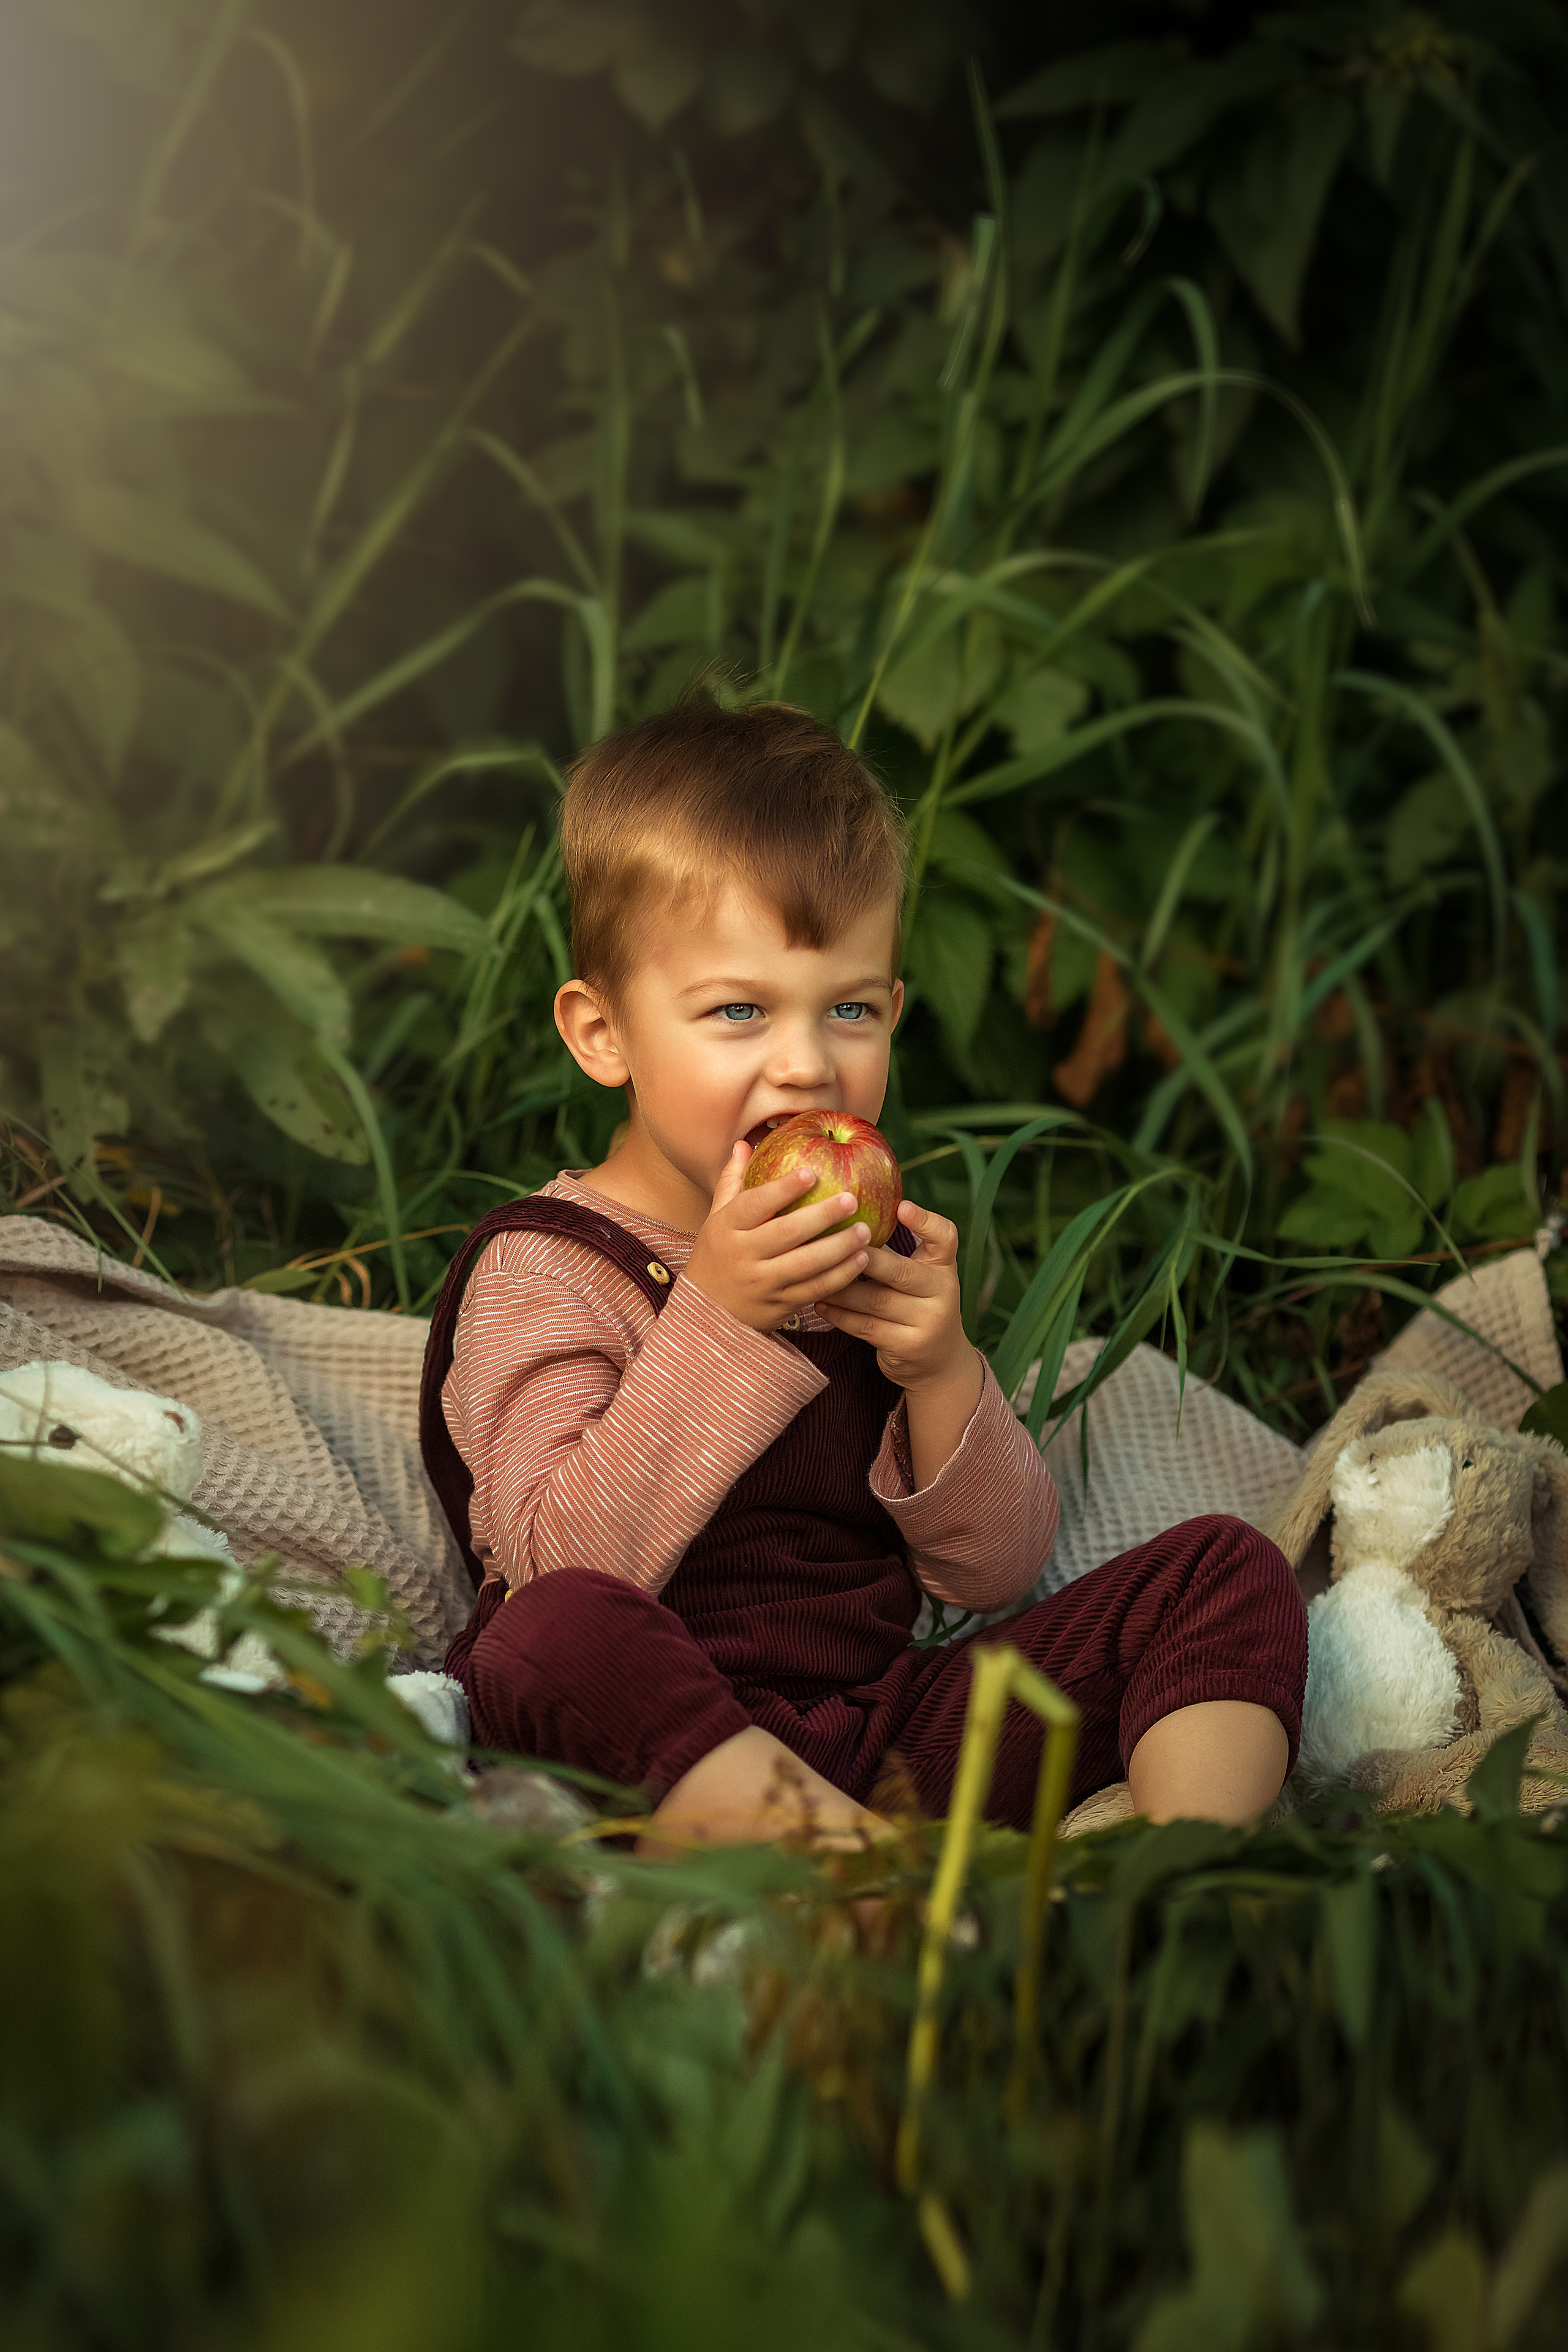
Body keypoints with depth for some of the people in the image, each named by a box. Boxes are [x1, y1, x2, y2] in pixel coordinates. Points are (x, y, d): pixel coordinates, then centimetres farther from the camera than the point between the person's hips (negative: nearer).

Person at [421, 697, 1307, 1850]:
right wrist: (715, 1320, -24)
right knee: (550, 1634, -39)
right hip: (669, 1748, -5)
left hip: (890, 1730, 6)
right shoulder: (539, 1270, -4)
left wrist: (943, 1375, -8)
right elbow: (564, 1570, -20)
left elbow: (993, 1573, 11)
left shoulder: (885, 1249, 13)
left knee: (1229, 1570, -3)